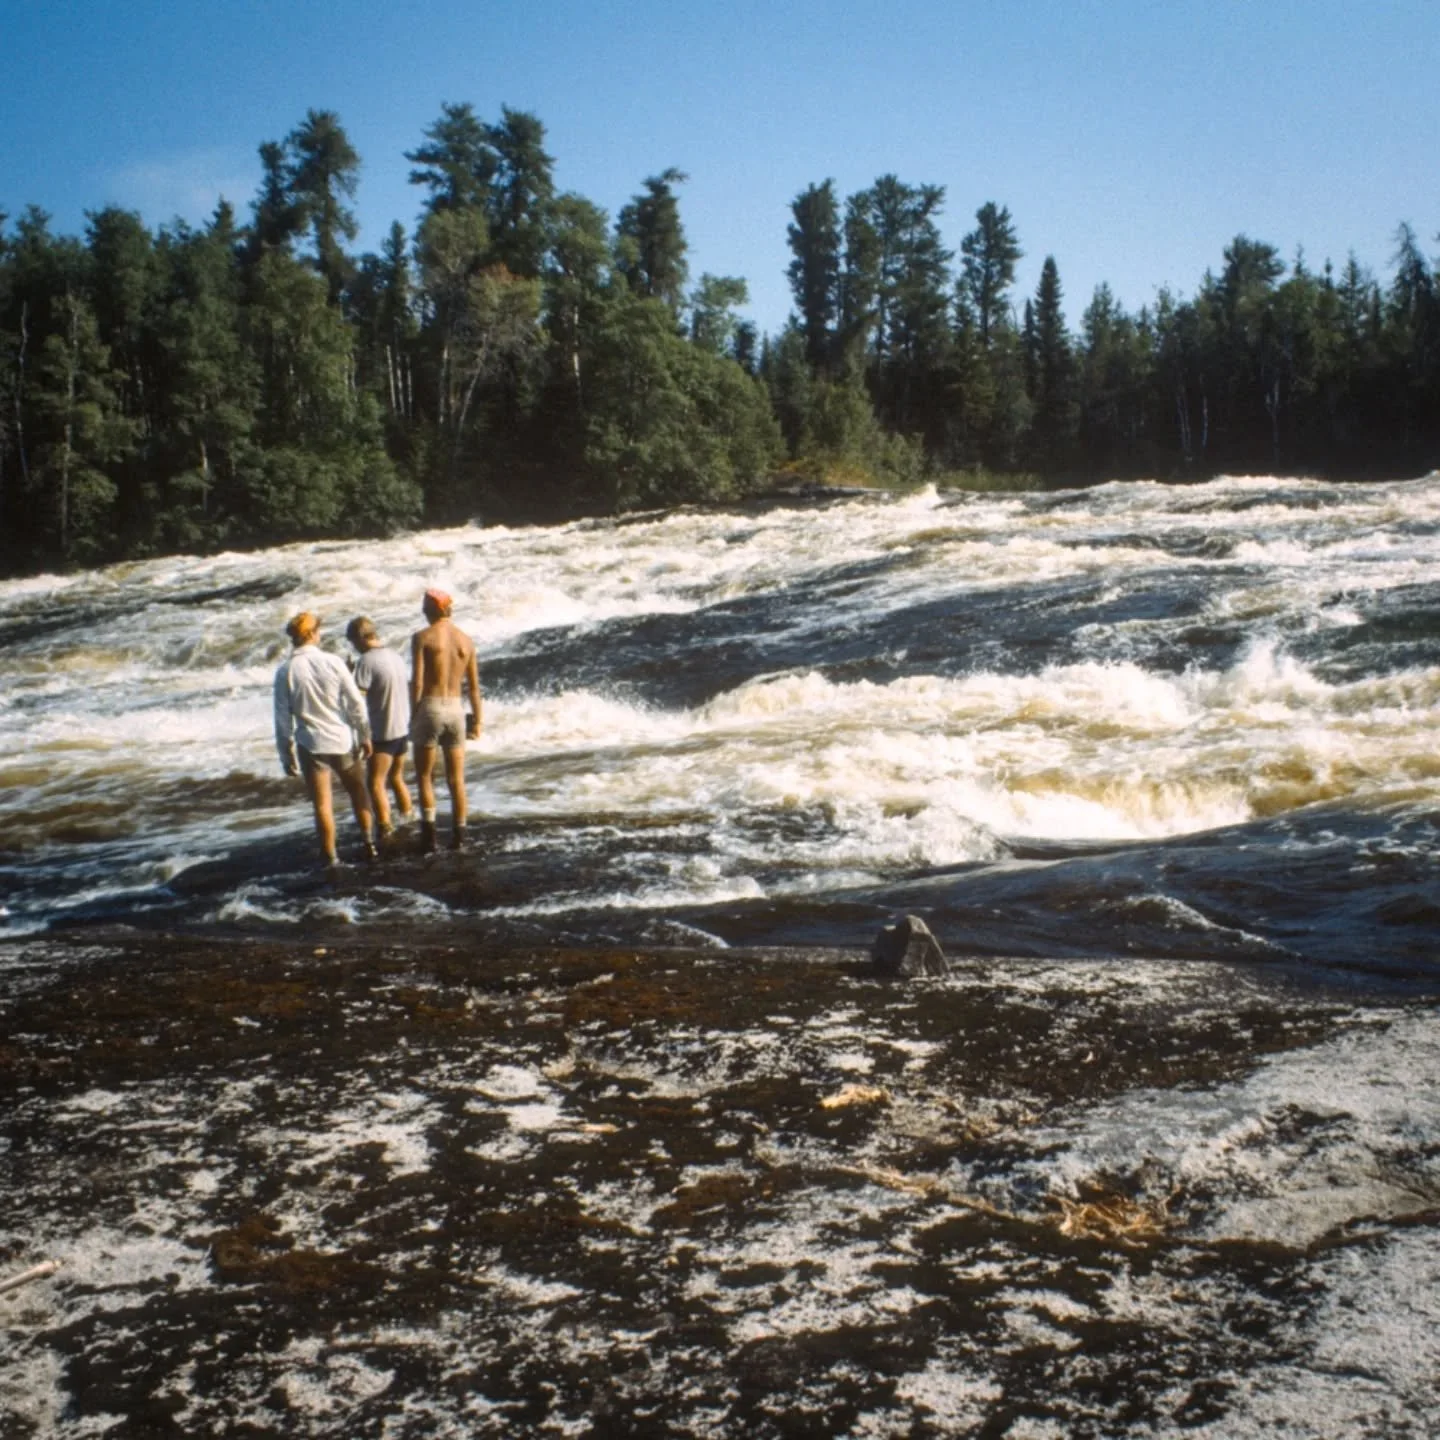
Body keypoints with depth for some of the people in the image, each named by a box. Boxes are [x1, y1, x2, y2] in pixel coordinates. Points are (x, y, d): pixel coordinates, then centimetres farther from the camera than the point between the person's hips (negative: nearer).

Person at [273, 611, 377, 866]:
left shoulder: (285, 672, -7)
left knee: (322, 805, 4)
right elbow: (356, 703, -4)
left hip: (311, 745, -1)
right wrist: (364, 735, 7)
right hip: (342, 739, 1)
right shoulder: (333, 662, -7)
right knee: (357, 792, 20)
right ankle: (369, 843, 23)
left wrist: (286, 754, 5)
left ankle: (331, 858, 8)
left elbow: (283, 718, -4)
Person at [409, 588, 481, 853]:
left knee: (424, 776, 7)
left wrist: (413, 715, -3)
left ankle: (429, 830, -3)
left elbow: (417, 682, -11)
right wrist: (477, 720, 15)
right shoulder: (465, 640, 6)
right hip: (456, 709, 4)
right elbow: (474, 686, 8)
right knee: (456, 779, 10)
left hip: (430, 708, -4)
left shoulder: (422, 637, -6)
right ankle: (458, 836, 12)